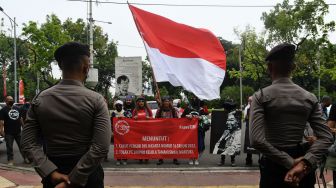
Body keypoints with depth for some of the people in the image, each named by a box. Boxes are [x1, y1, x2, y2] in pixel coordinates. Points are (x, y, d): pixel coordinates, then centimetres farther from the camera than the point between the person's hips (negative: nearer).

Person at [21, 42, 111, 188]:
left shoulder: (39, 99, -3)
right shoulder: (95, 100, -12)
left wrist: (51, 172, -11)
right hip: (87, 175, -2)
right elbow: (101, 148, -21)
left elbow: (28, 143, -7)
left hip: (53, 173, 3)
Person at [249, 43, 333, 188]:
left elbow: (256, 140, -20)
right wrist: (305, 163, -16)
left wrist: (290, 162, -16)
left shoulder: (261, 96, -9)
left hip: (274, 166, -3)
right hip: (303, 169, 3)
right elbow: (326, 137, -6)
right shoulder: (309, 98, 2)